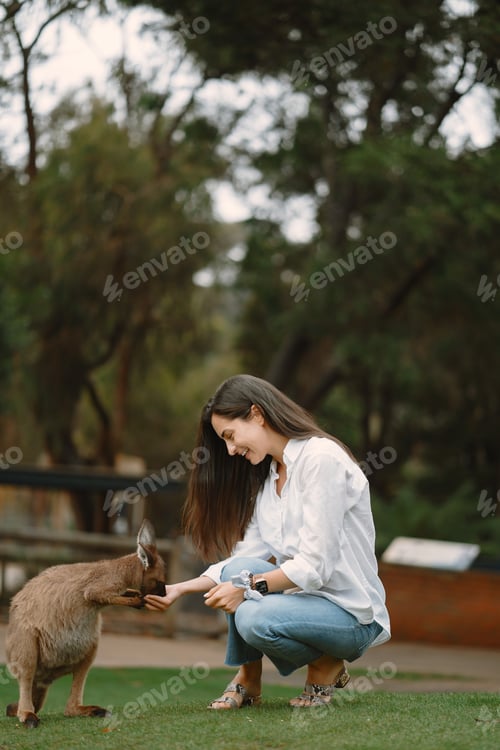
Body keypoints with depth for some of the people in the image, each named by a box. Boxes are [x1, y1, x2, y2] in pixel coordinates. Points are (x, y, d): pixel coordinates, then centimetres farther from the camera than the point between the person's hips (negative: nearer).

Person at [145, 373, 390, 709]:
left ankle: (327, 667, -2)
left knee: (254, 619, -30)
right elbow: (248, 556, 5)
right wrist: (181, 589, -3)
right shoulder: (267, 475, 12)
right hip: (306, 595, 8)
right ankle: (248, 681, -2)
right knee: (240, 569, -18)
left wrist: (248, 587, -18)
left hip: (351, 613, -7)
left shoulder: (321, 459, -17)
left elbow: (312, 567, -21)